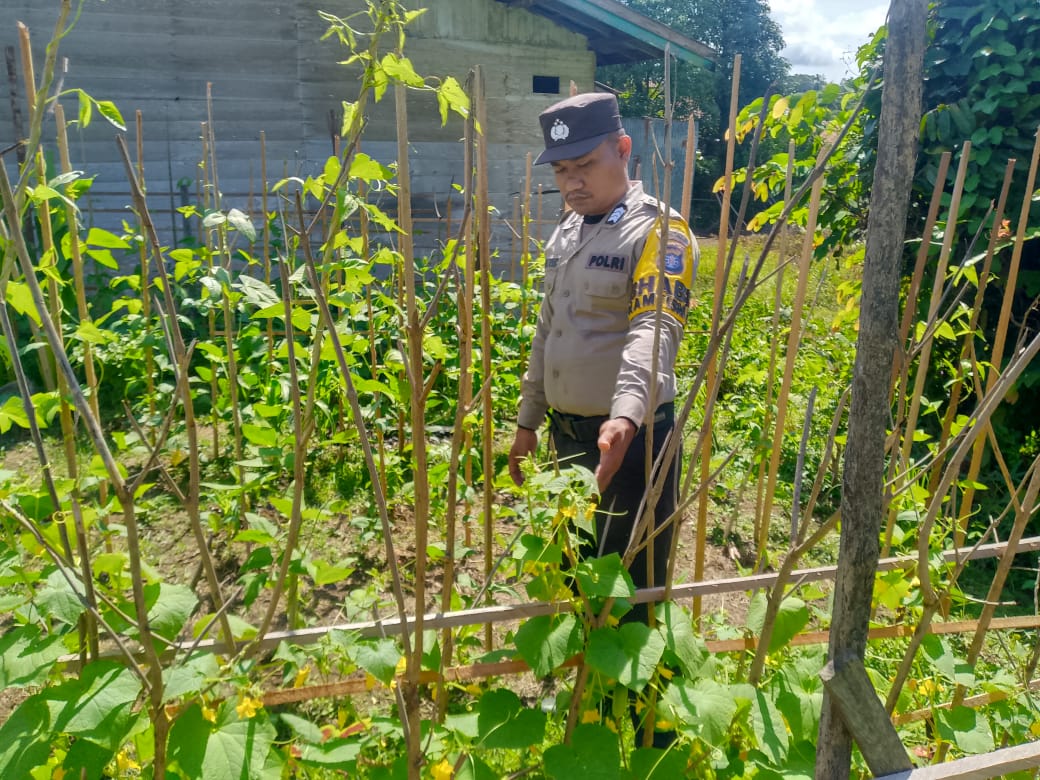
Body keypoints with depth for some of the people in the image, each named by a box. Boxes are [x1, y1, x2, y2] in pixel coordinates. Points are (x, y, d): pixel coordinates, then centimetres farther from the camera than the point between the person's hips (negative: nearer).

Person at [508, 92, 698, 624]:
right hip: (566, 432, 8)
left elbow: (655, 330, -28)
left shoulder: (659, 230, -12)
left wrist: (626, 416, -44)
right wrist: (528, 420, 18)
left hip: (630, 437, -8)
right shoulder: (564, 232, 12)